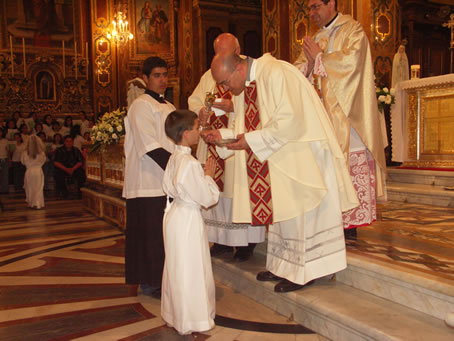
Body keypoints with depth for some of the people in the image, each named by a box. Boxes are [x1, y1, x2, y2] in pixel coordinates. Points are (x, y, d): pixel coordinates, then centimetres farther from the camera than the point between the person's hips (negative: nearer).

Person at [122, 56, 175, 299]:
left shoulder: (169, 107, 19)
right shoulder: (141, 106, -7)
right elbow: (151, 147, -17)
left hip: (167, 181, 8)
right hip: (148, 184, -8)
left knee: (166, 232, 11)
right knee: (151, 232, -2)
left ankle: (162, 278, 23)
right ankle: (149, 283, 10)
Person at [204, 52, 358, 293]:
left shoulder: (275, 74, -20)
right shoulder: (243, 86, 7)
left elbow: (290, 120, -26)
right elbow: (251, 127, 12)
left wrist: (251, 140, -24)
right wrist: (221, 136, -3)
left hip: (300, 155, -9)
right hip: (277, 156, 9)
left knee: (297, 208, -3)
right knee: (279, 208, 12)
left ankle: (303, 272, 10)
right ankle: (284, 266, 24)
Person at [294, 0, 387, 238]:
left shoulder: (352, 29, 3)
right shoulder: (316, 39, 20)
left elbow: (351, 60, -15)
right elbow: (299, 70, 12)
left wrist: (319, 57, -6)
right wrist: (308, 63, -10)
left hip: (346, 115, -5)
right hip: (321, 118, 5)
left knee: (350, 167, -6)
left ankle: (350, 224, -1)